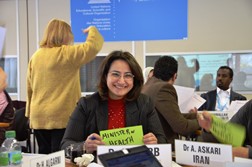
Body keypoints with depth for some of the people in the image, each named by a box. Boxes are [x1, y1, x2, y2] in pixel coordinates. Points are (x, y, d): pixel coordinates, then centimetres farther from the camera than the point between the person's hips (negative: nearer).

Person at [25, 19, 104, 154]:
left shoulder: (36, 56, 9)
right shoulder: (66, 54, -10)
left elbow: (30, 88, 13)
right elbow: (93, 46, -11)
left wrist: (30, 113, 21)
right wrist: (92, 30, 9)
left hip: (39, 118, 6)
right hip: (62, 117, -6)